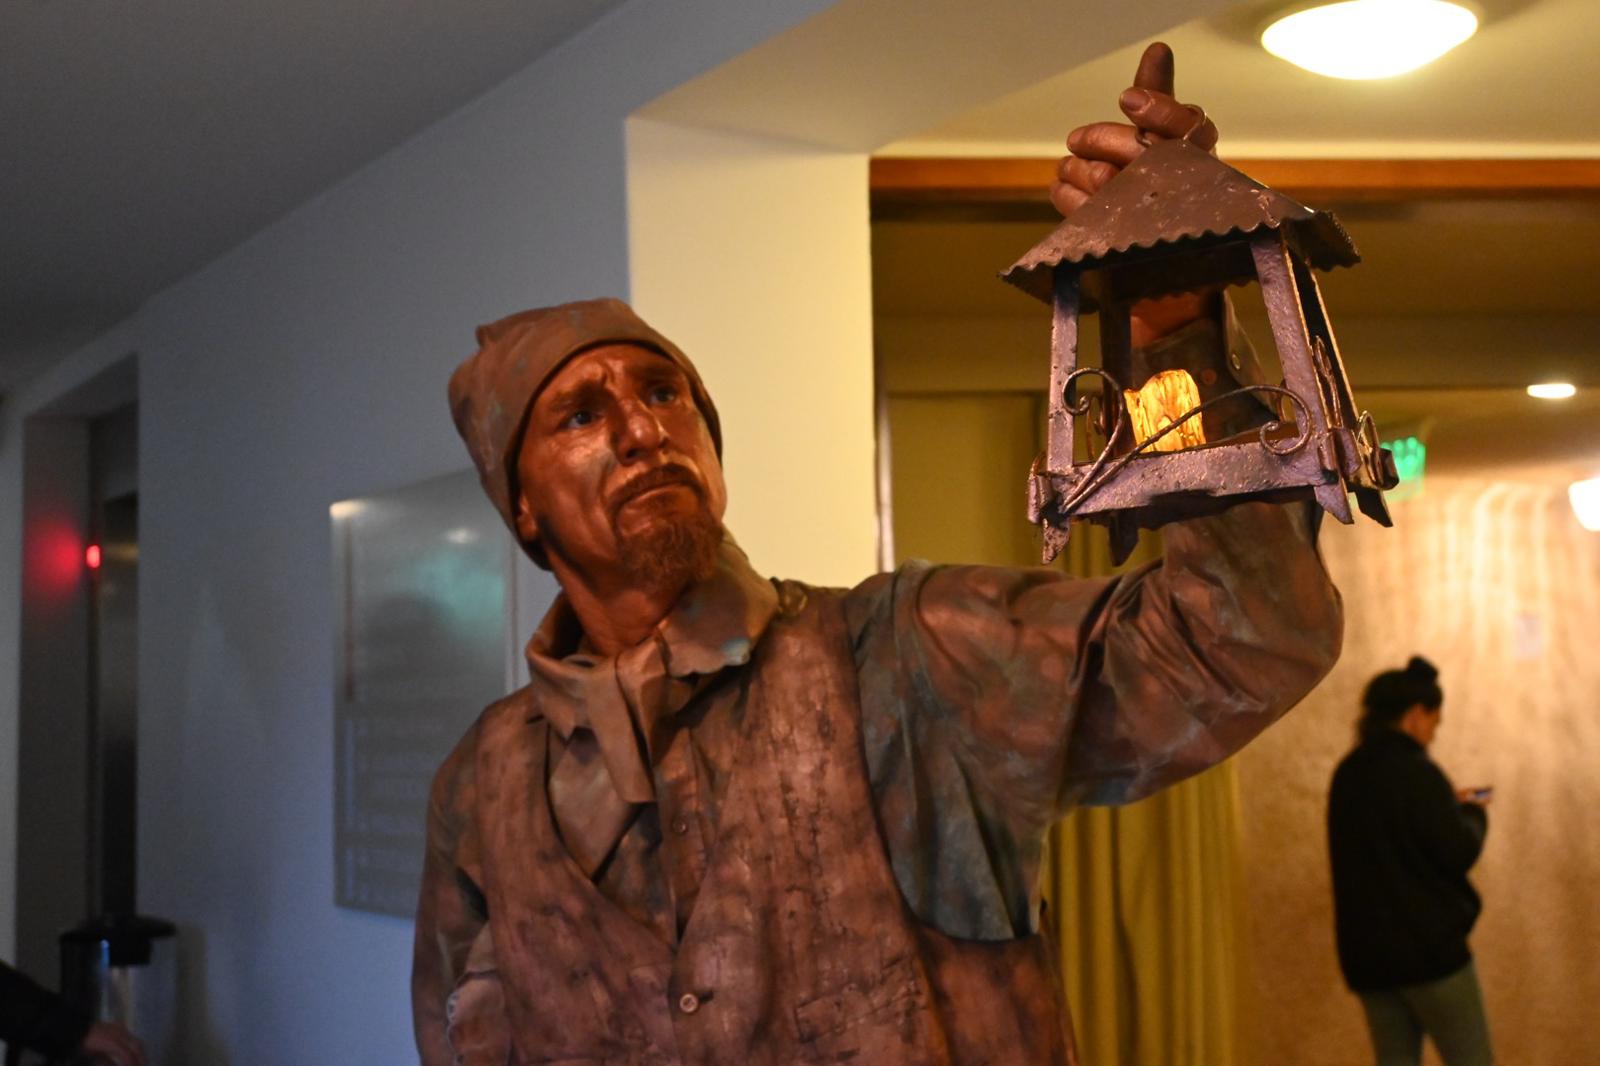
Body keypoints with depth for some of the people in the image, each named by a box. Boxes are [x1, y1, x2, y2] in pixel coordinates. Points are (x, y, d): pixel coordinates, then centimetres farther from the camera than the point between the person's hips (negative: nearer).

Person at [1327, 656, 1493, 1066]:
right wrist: (1473, 813, 6)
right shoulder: (1415, 772, -14)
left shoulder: (1347, 774, 10)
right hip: (1426, 945, -7)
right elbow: (1459, 852, -14)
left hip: (1366, 948, 7)